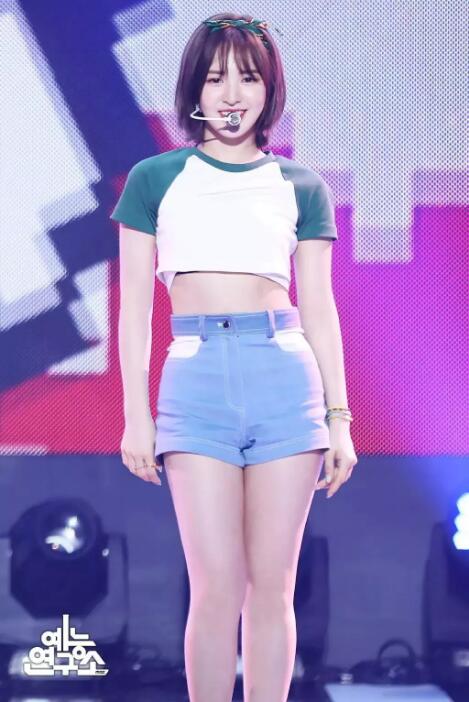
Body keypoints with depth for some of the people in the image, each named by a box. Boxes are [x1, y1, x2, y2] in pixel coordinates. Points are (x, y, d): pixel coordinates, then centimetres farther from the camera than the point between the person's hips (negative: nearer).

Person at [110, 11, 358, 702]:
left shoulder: (302, 186, 13)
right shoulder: (155, 179, 10)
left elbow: (319, 308, 12)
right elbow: (135, 306, 8)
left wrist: (339, 416, 6)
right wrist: (136, 413, 1)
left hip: (287, 379, 1)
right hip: (196, 380, -1)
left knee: (273, 588, 2)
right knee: (217, 590, -6)